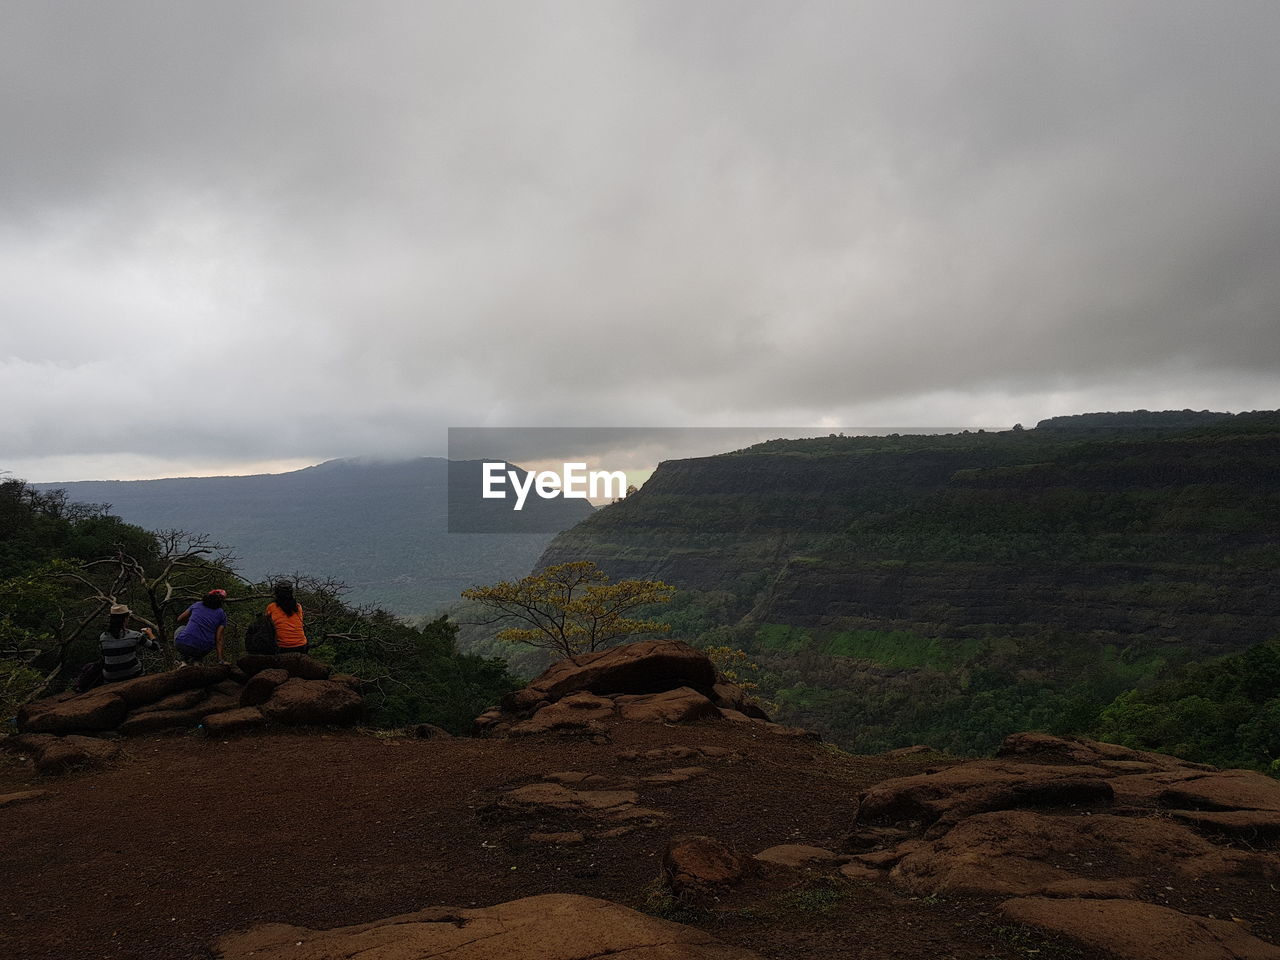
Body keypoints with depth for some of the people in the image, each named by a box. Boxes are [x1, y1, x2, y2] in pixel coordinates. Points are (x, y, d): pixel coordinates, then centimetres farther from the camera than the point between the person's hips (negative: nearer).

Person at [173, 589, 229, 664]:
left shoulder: (197, 605, 14)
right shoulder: (222, 614, 9)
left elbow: (179, 619, 25)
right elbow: (218, 638, 0)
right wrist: (220, 659, 0)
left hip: (182, 645, 0)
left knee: (180, 629, 35)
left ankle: (185, 661, 16)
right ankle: (196, 660, 14)